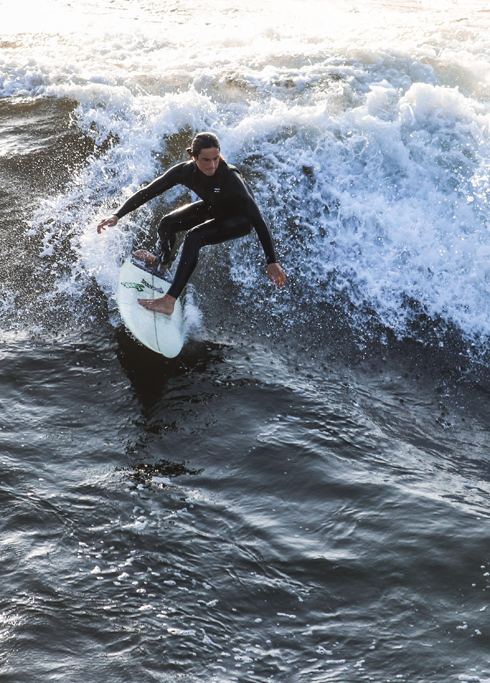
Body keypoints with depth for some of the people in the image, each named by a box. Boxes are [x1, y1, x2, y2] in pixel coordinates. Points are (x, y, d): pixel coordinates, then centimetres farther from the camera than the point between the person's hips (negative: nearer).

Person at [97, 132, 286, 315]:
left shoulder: (230, 178, -40)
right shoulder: (186, 171, -27)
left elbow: (258, 219, -39)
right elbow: (147, 192, -20)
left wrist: (272, 262, -43)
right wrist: (117, 215, -31)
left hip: (240, 219, -5)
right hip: (214, 208, 5)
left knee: (194, 237, -26)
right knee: (167, 223, -3)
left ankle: (169, 302, -26)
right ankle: (162, 262, 34)